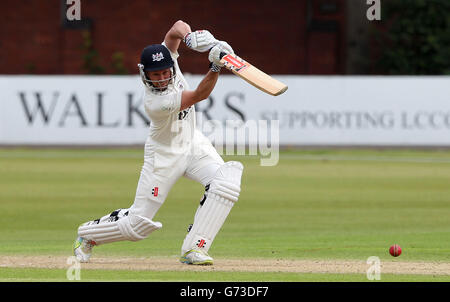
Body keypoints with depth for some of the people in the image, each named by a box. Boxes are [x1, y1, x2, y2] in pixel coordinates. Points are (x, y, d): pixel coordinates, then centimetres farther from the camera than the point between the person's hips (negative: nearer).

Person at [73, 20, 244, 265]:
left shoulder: (167, 57, -15)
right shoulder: (156, 103, -33)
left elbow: (177, 28, -18)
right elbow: (199, 95, -35)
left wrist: (189, 36, -39)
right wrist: (215, 67, -49)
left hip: (193, 144, 7)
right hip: (164, 154, -6)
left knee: (227, 181, -23)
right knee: (138, 224, -2)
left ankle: (194, 248, -18)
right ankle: (87, 234, 28)